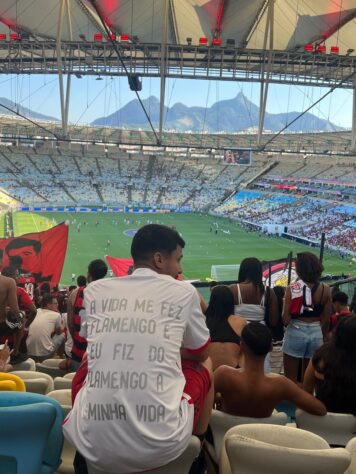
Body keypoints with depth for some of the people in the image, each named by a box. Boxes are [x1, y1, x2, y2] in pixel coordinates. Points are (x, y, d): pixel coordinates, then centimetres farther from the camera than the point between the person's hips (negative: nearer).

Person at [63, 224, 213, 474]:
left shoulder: (94, 290, 8)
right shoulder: (183, 291, 1)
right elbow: (201, 352, 17)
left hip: (93, 447, 3)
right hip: (163, 445, -2)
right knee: (203, 365, 24)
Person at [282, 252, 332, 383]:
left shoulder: (292, 288, -12)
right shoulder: (326, 289, -3)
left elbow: (286, 319, -13)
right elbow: (326, 320, 3)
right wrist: (323, 337, 18)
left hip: (295, 332, -3)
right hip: (316, 333, 3)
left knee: (290, 379, 9)